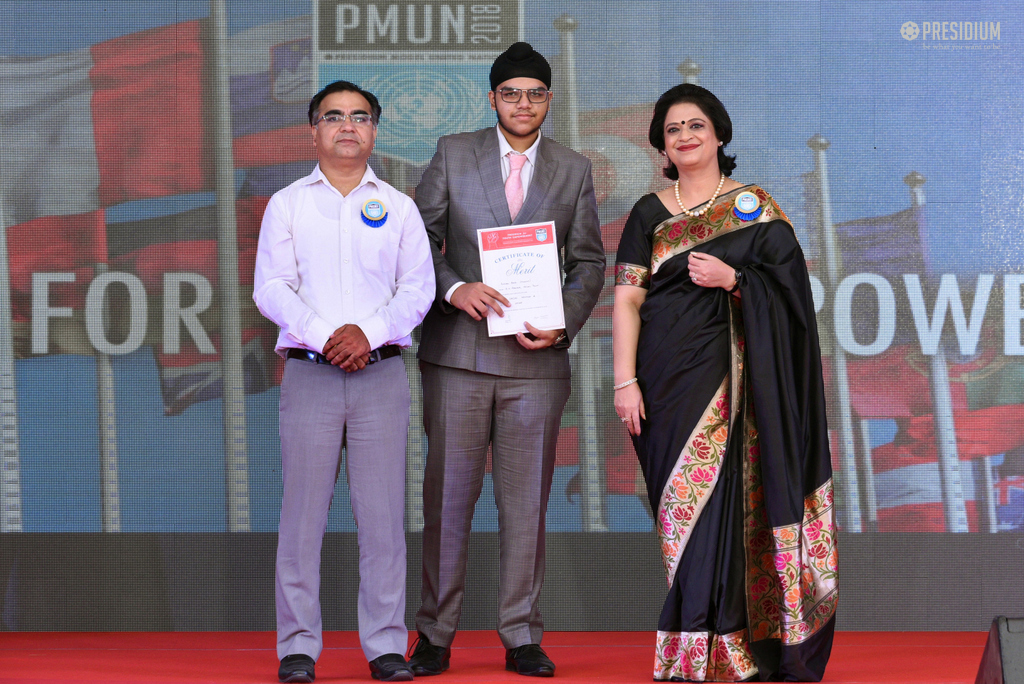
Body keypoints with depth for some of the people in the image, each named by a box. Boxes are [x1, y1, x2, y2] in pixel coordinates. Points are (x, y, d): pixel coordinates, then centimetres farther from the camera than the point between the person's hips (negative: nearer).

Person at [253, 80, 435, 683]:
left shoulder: (398, 207, 13)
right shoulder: (287, 204, 10)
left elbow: (419, 288, 4)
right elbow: (270, 287, 1)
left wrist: (369, 333, -12)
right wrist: (323, 335, -14)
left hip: (381, 372, 1)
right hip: (309, 373, -1)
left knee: (383, 514, -1)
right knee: (304, 512, -2)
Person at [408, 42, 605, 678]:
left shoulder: (574, 170, 11)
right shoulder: (454, 154, 7)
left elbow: (589, 262, 11)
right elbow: (420, 238, 5)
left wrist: (563, 325, -5)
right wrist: (454, 288, -13)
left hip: (537, 359, 1)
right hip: (458, 352, -1)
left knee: (527, 499, 3)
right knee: (448, 494, 0)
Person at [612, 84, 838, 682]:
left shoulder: (755, 207, 7)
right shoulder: (650, 215, 11)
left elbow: (790, 284, 3)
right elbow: (627, 300, 5)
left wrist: (733, 280, -15)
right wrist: (626, 382, -5)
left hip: (731, 374, -2)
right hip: (668, 376, 3)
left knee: (715, 497, -12)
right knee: (679, 499, 1)